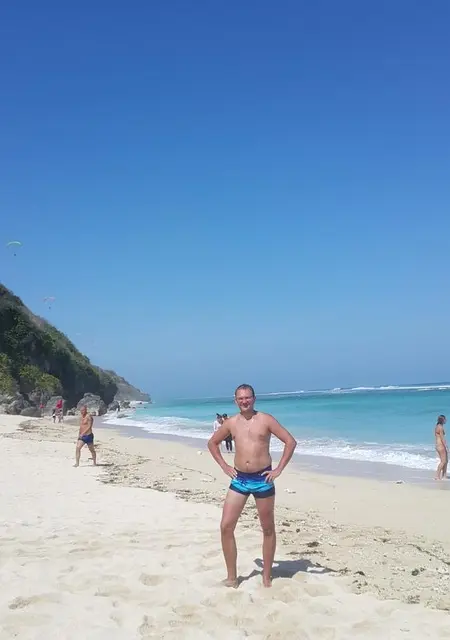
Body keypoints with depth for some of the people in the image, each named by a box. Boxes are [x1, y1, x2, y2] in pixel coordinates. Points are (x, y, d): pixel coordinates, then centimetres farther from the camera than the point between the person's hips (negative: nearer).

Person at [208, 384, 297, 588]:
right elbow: (212, 443, 18)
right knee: (226, 526, -4)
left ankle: (267, 577, 22)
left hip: (262, 479, -3)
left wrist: (279, 469, -10)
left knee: (268, 529, 8)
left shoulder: (266, 420, -5)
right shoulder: (231, 423, 5)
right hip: (239, 479, 3)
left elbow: (290, 441, -7)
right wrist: (224, 466, 8)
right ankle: (232, 577, 9)